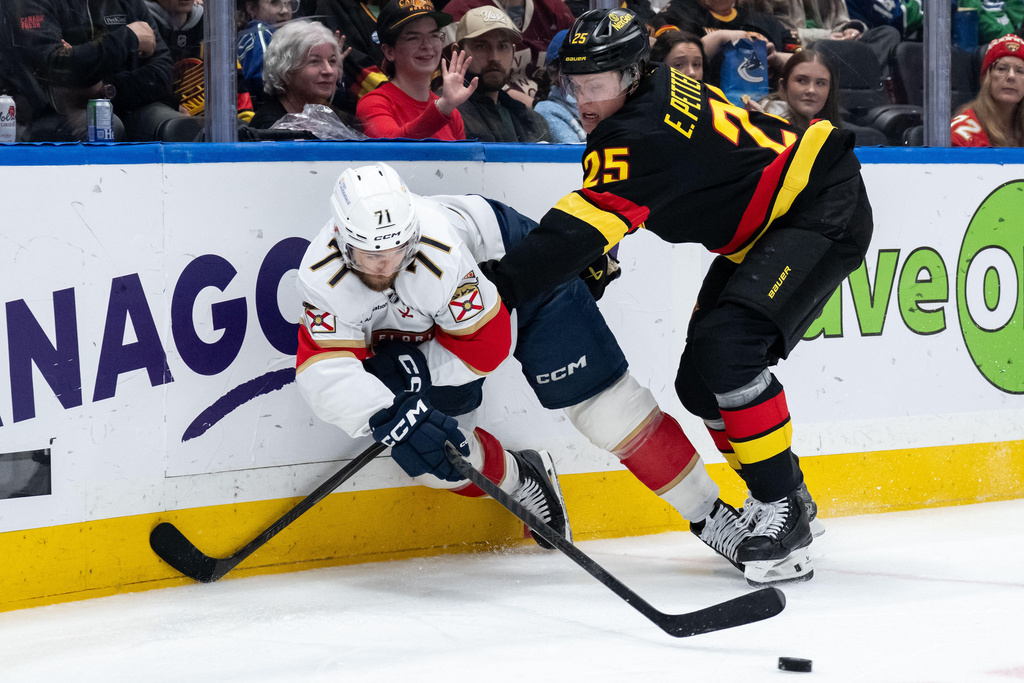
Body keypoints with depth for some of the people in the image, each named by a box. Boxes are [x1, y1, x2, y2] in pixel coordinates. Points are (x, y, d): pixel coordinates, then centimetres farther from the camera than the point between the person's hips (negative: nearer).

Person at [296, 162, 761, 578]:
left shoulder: (439, 251, -41)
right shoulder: (323, 274, -32)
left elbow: (488, 345, -31)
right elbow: (324, 369, -37)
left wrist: (412, 372, -37)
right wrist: (387, 415, -51)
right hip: (421, 329, 4)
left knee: (598, 399, -9)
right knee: (424, 450, -7)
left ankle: (708, 513, 3)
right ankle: (519, 482, 25)